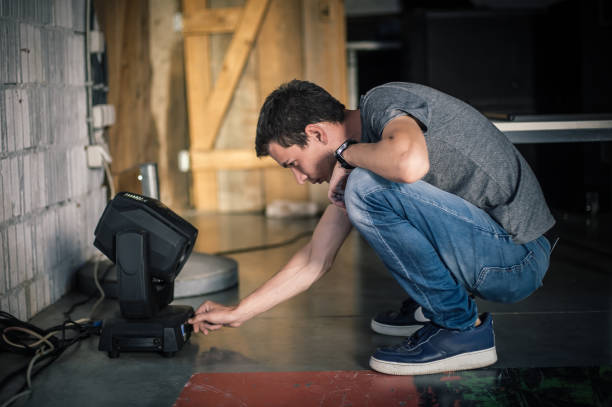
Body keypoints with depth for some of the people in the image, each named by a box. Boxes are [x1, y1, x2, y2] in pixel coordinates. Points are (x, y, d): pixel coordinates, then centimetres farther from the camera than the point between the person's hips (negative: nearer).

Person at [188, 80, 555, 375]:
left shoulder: (386, 102, -14)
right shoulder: (358, 157, 10)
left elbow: (411, 163, -40)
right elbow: (314, 261, 16)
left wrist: (346, 153, -18)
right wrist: (237, 314, 19)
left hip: (518, 259, -9)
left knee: (368, 187, -24)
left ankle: (463, 328, -12)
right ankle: (431, 306, 18)